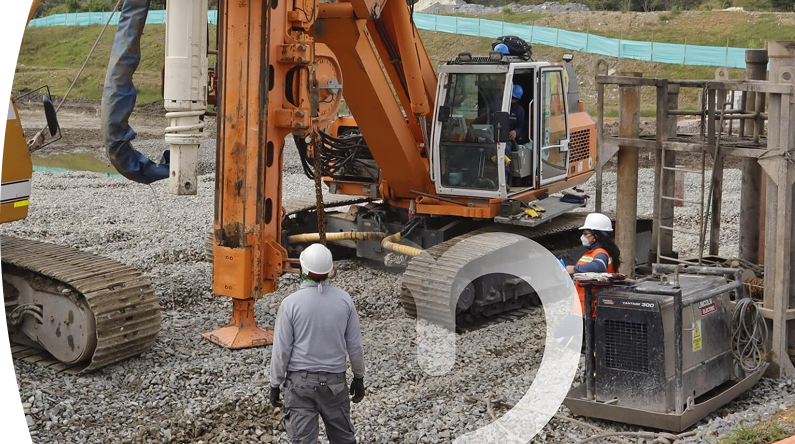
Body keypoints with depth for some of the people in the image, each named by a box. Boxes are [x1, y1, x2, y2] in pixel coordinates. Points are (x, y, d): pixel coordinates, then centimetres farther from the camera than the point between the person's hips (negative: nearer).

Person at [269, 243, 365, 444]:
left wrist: (275, 384, 1)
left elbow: (281, 349, -10)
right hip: (335, 381, 3)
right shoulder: (344, 299, -5)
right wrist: (359, 377, 14)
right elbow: (354, 344, 1)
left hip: (300, 381, -3)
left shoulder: (291, 303, -13)